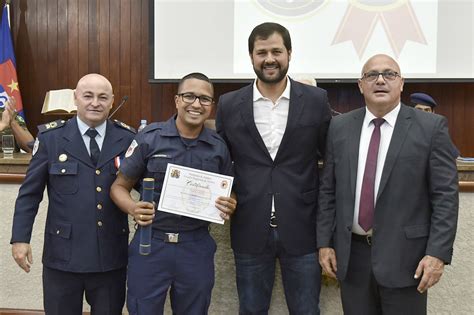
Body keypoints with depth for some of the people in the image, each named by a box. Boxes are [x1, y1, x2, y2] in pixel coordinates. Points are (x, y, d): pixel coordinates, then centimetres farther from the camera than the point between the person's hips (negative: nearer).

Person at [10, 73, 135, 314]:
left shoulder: (128, 138, -1)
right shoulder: (50, 137, -3)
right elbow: (30, 192, 0)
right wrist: (20, 238, -4)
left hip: (111, 256, 1)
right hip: (62, 255, -1)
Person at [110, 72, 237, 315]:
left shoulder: (219, 147, 1)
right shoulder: (149, 138, -6)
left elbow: (227, 197, 13)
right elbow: (119, 187, 1)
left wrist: (229, 208, -10)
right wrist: (134, 209, -19)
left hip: (197, 248, 2)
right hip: (150, 244, -2)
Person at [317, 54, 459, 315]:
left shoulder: (431, 127, -5)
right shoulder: (339, 127, 4)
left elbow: (445, 194, -6)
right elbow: (327, 189, 6)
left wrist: (438, 253, -12)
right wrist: (324, 242, 2)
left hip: (403, 255, -2)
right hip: (350, 254, 3)